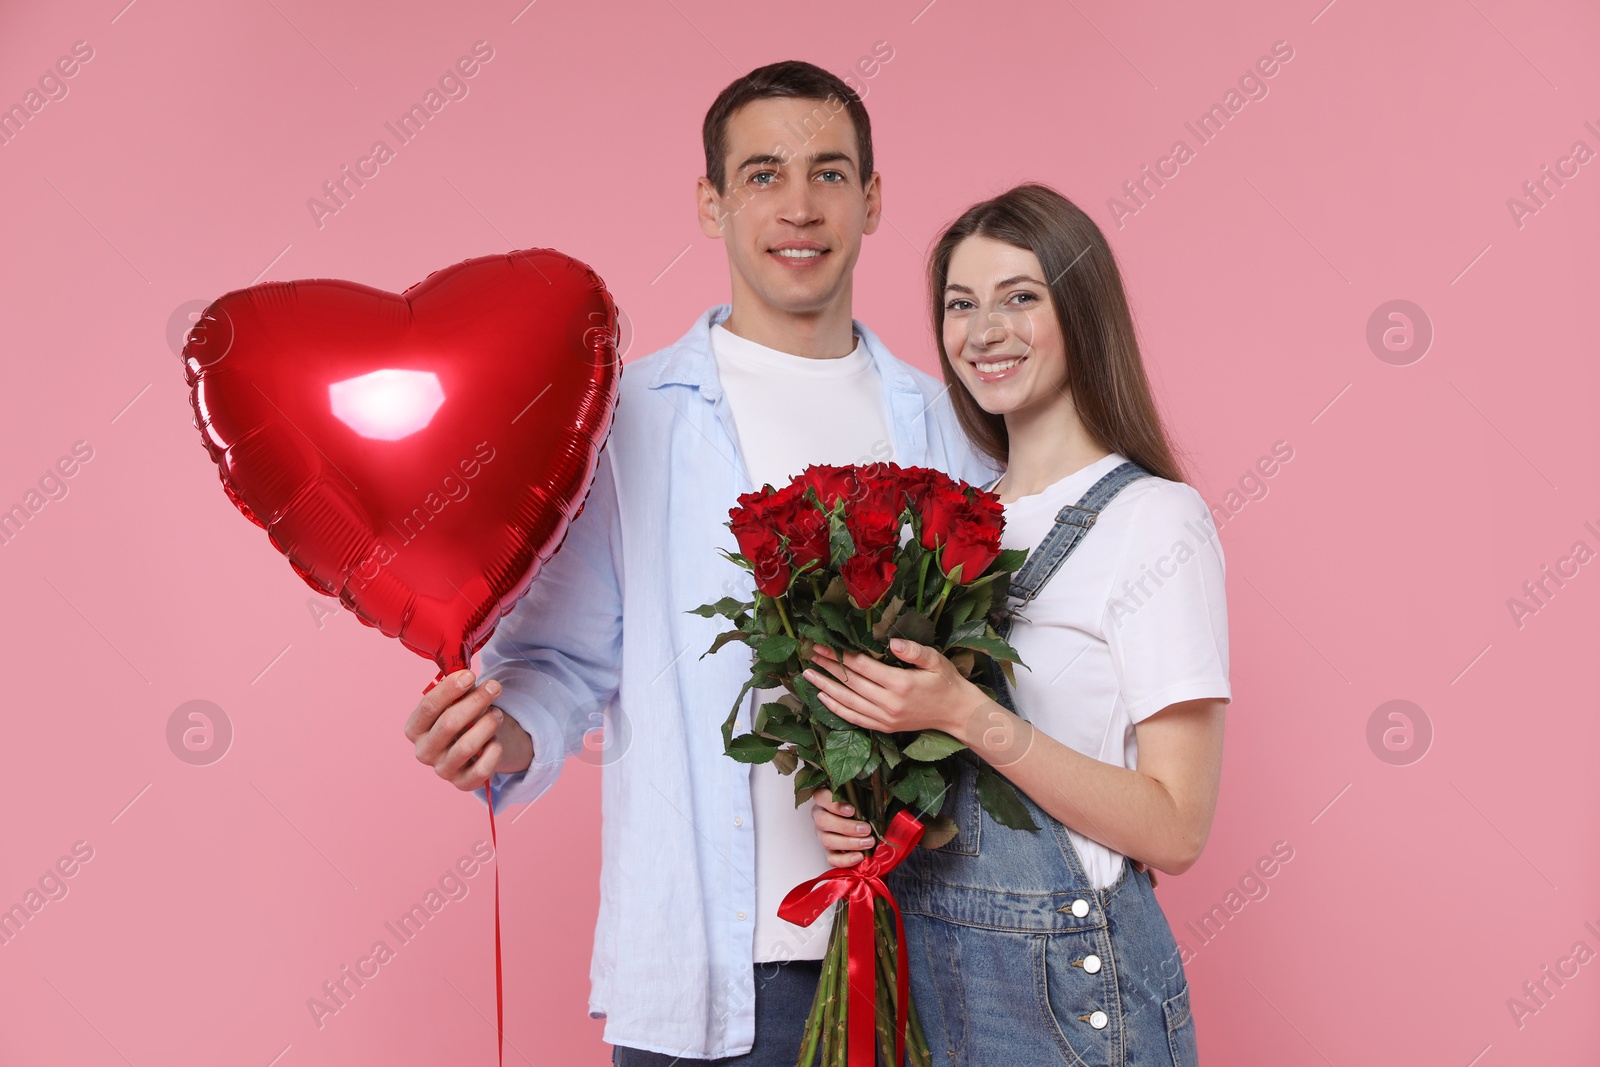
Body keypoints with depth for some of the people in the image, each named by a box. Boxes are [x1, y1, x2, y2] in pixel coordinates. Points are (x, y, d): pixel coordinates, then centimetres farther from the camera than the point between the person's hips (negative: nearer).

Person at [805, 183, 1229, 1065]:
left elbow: (1174, 832, -17)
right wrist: (853, 805, -4)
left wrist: (968, 716, -25)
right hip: (923, 961, 6)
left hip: (1068, 988, -6)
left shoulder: (1152, 519, -12)